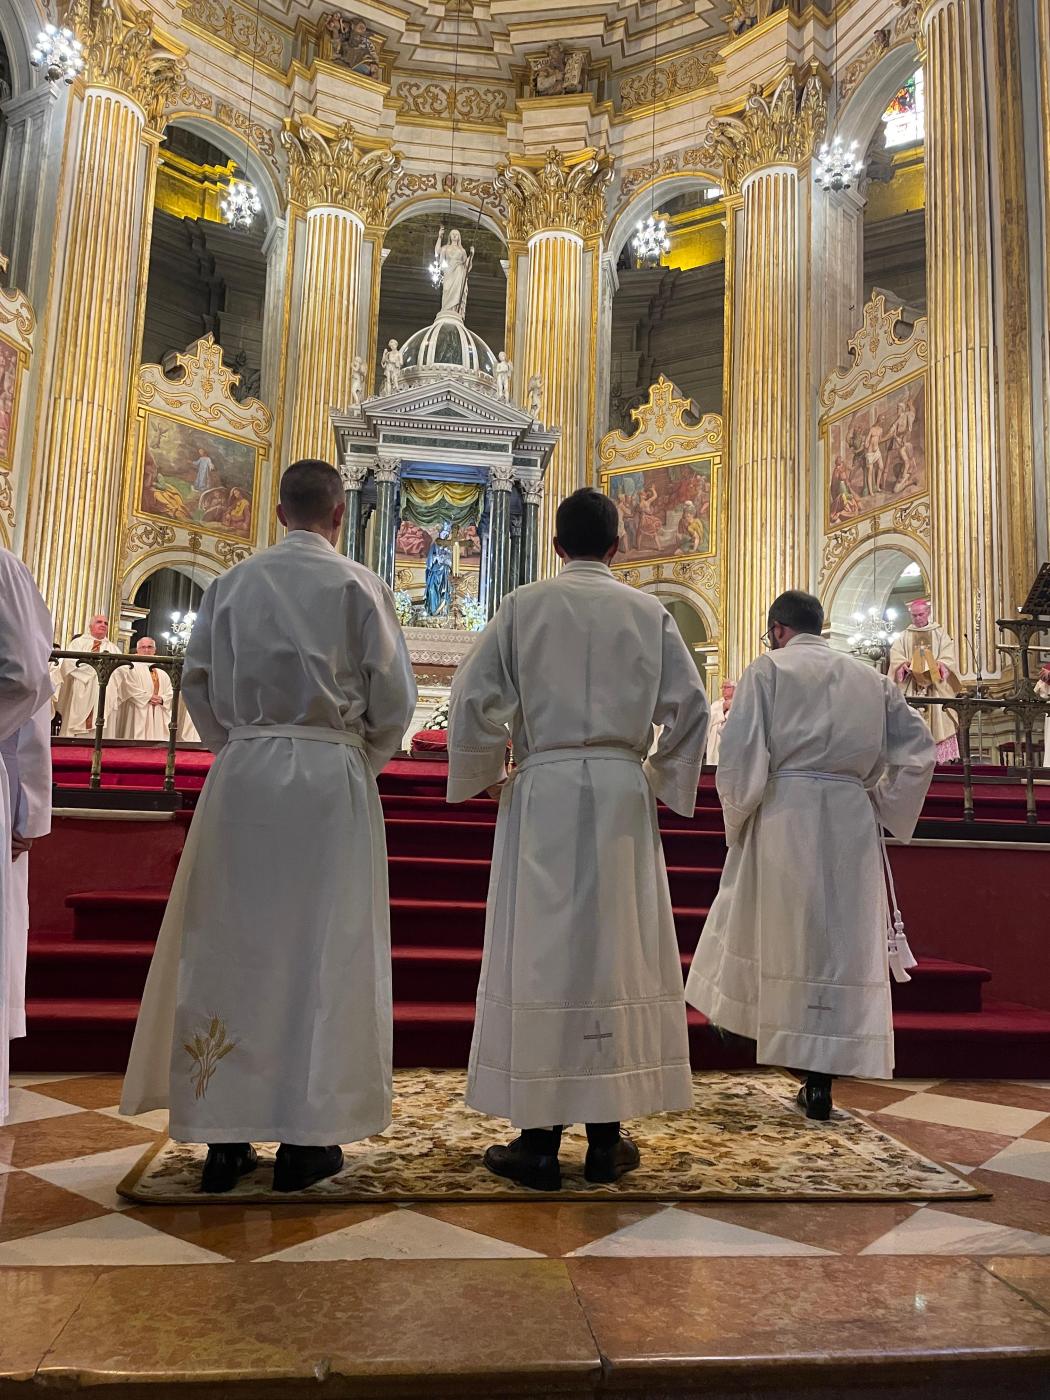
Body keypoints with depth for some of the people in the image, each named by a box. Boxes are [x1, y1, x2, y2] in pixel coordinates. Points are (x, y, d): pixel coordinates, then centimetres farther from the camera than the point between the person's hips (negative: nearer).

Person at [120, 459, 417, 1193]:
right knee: (323, 949, 3)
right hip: (331, 775, -3)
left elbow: (197, 681, 9)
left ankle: (224, 1135, 14)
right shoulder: (360, 585, -2)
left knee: (232, 947, 8)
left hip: (243, 773, 3)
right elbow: (394, 693, -3)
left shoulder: (233, 583, 7)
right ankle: (307, 1136, 9)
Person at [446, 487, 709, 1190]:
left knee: (539, 953, 3)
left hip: (542, 792, -1)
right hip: (623, 794, 2)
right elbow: (691, 708, 2)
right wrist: (661, 782, 15)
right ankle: (607, 1138, 15)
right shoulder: (651, 613, 6)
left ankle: (539, 1140, 7)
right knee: (616, 953, 8)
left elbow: (474, 698, -2)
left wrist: (482, 776, 13)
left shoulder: (523, 606, 2)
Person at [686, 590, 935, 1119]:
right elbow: (918, 751, 10)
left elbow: (740, 750, -9)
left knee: (775, 930, 16)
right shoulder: (871, 680, 13)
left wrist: (737, 815, 3)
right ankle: (820, 1080, 8)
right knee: (843, 941, 6)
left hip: (783, 817, -3)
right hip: (850, 824, 3)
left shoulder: (768, 670, 1)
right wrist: (880, 807, 15)